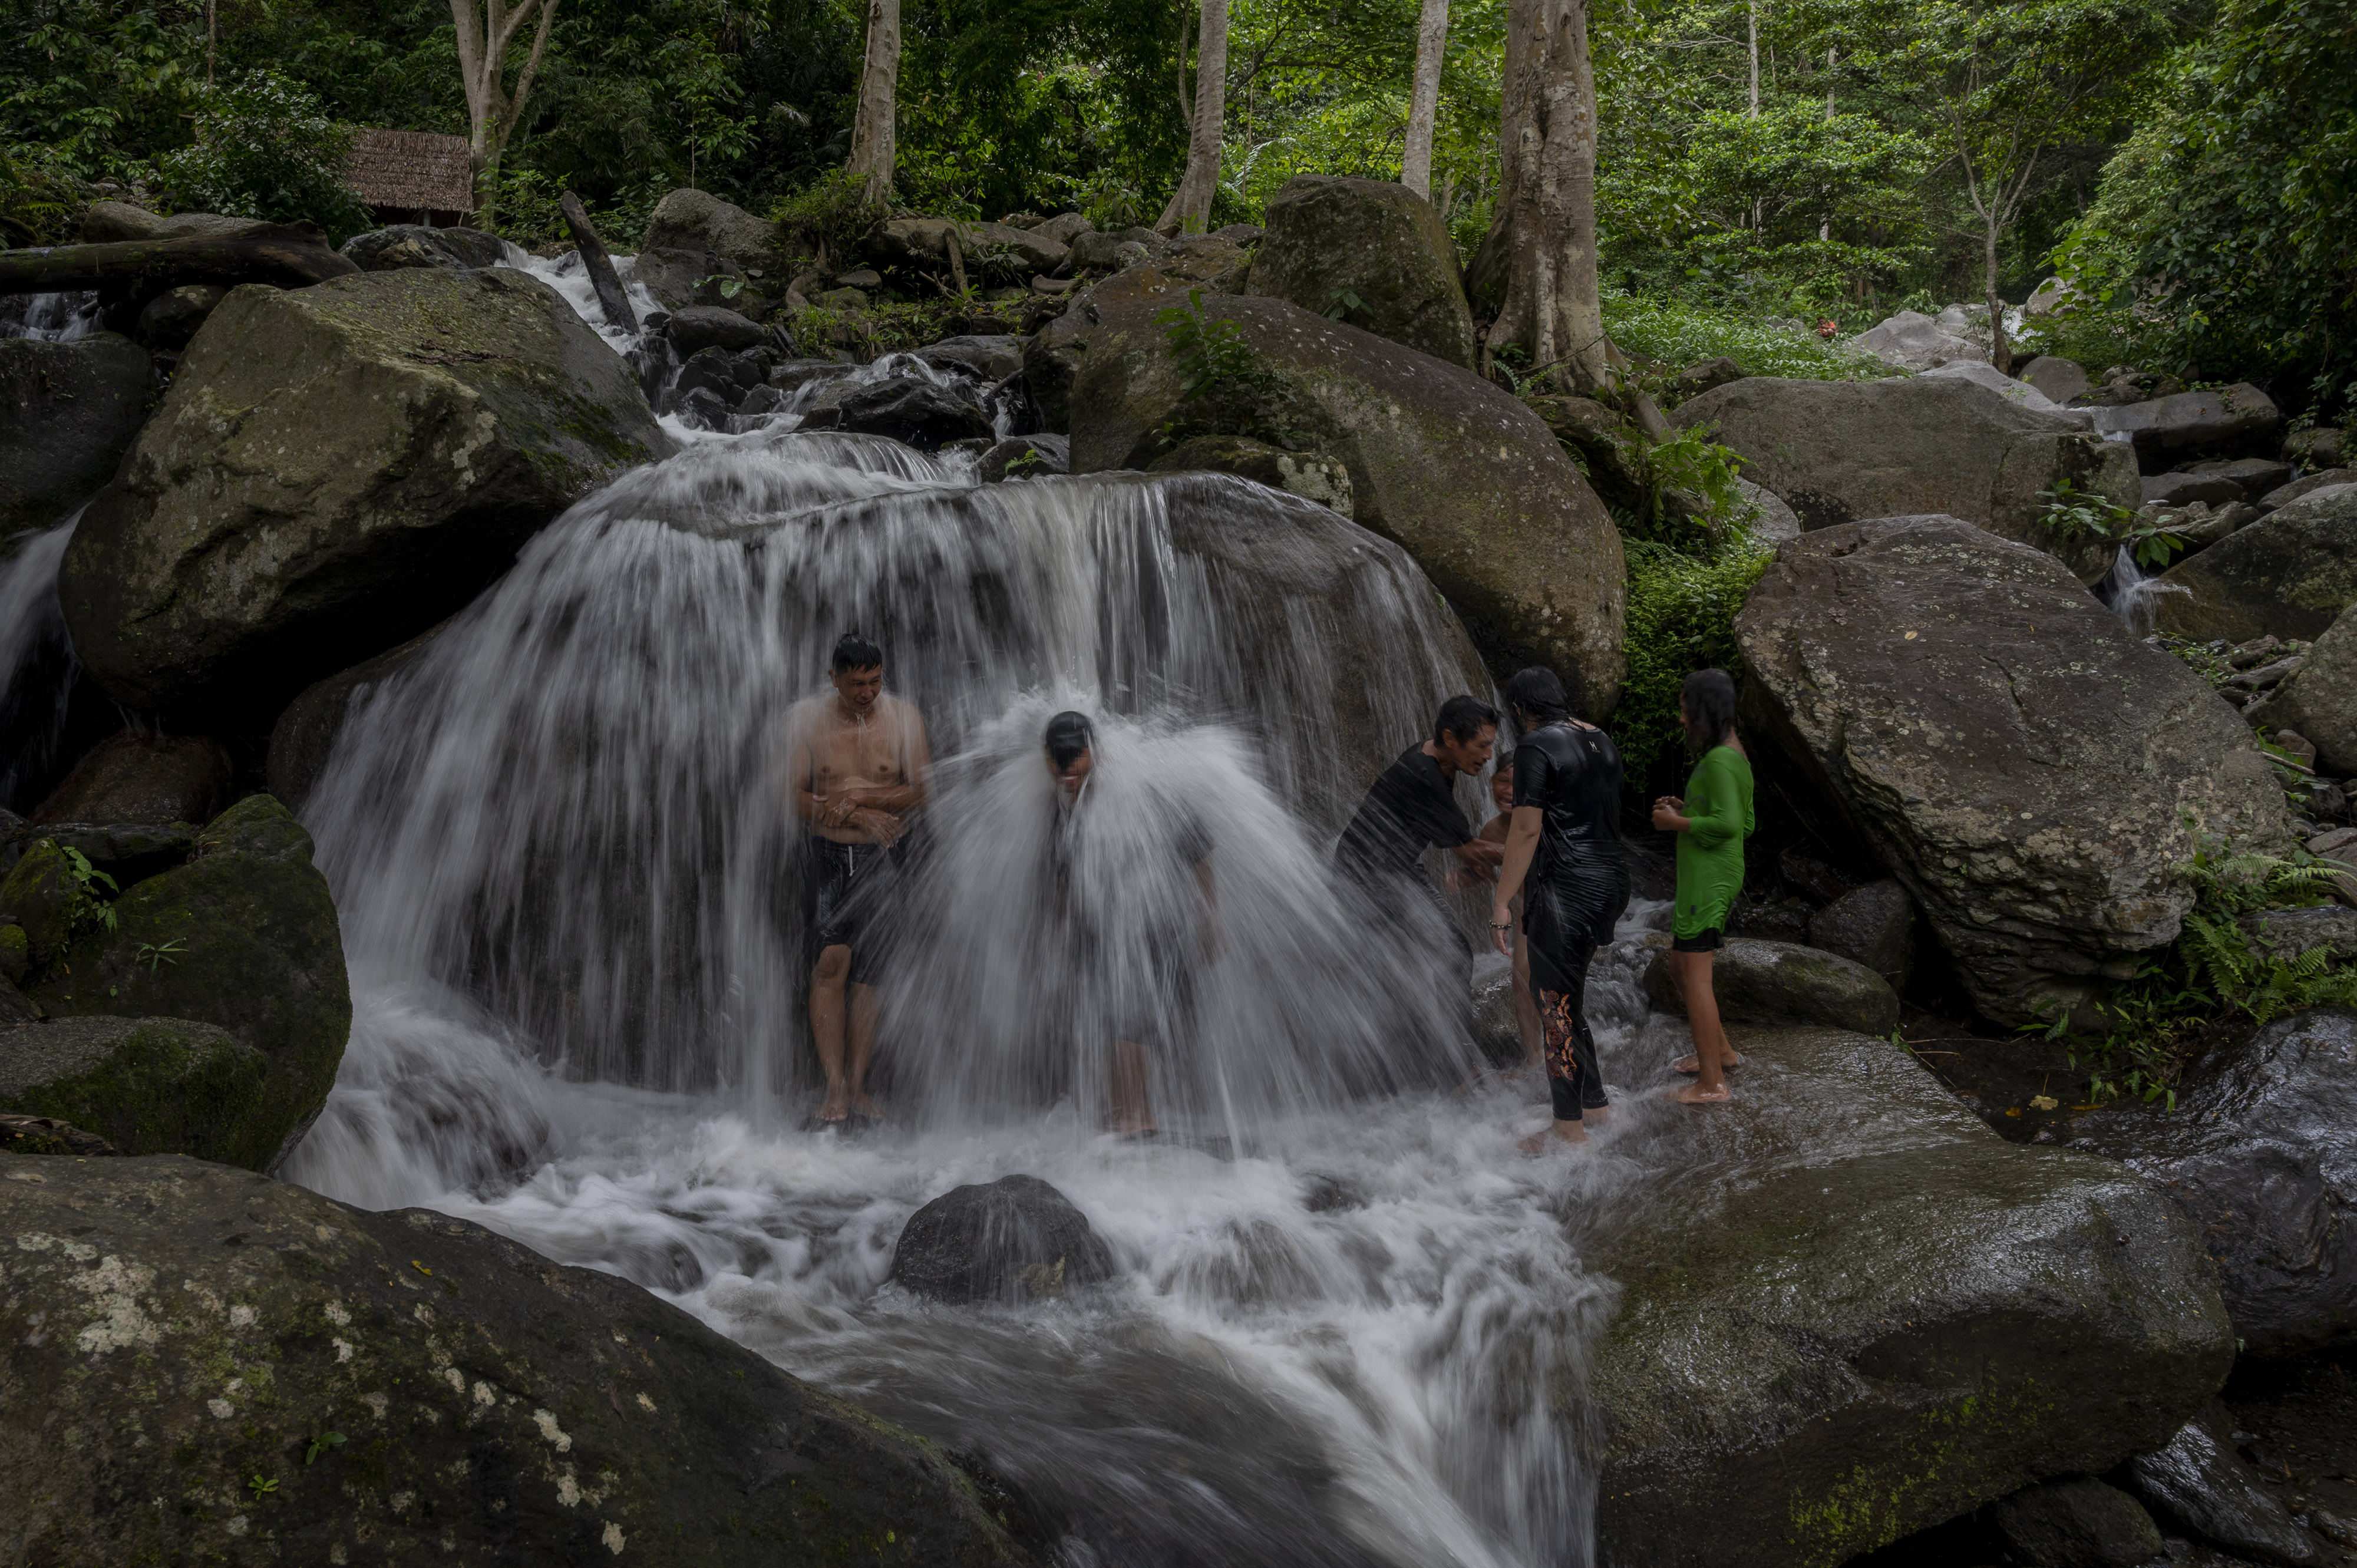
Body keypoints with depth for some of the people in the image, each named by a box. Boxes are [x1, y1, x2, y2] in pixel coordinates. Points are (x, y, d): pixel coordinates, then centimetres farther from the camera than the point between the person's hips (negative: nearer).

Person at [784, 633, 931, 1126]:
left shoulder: (904, 717, 0)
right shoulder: (806, 718, -2)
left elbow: (921, 791, -1)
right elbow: (795, 797, -3)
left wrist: (861, 795, -13)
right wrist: (856, 817, -13)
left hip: (881, 858, 1)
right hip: (826, 855, -1)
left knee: (866, 973, 1)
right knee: (830, 964, -13)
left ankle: (857, 1086, 8)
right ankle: (834, 1086, -9)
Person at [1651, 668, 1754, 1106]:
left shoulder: (1719, 761, -18)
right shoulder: (1736, 757, 14)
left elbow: (1728, 825, -27)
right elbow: (1745, 825, 19)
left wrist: (1675, 823, -14)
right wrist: (1686, 810, 12)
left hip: (1708, 878, -10)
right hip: (1718, 876, 10)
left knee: (1695, 974, -7)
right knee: (1679, 965, 20)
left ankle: (1712, 1083, -6)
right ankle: (1720, 1051, 30)